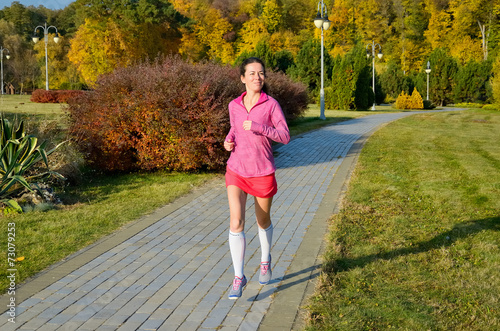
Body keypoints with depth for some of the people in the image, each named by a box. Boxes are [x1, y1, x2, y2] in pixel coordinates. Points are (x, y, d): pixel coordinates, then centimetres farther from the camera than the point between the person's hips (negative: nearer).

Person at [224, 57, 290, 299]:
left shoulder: (271, 105, -7)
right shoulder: (234, 105, 3)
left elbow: (285, 136, -10)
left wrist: (258, 127, -21)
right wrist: (228, 141, 0)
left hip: (263, 173, -1)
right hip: (237, 171, 2)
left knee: (263, 222, 17)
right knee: (236, 223, -14)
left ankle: (265, 261, 44)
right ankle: (238, 277, -6)